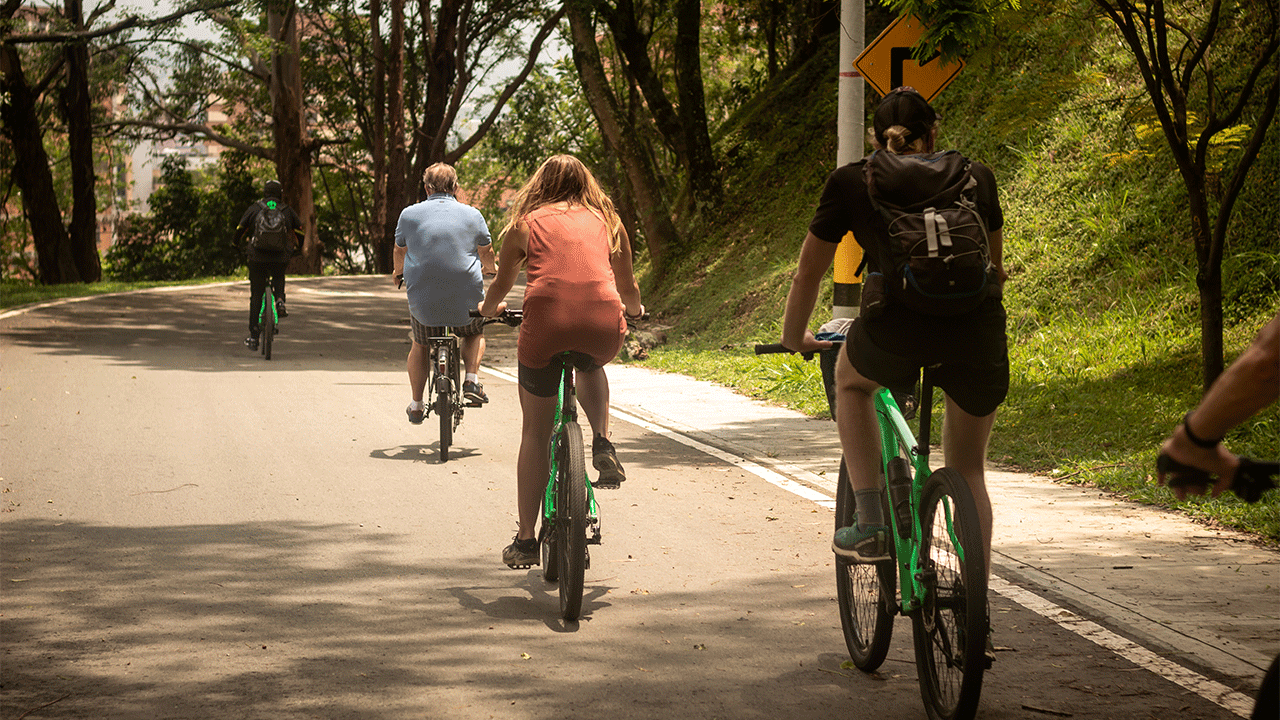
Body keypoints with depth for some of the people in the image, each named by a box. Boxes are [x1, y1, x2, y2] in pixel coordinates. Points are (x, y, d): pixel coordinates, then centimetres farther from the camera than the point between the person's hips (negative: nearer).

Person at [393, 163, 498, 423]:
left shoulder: (409, 214, 1)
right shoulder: (472, 215, 1)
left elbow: (400, 253, 17)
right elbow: (487, 253, 16)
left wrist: (398, 273, 40)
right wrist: (490, 269, 40)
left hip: (423, 303, 0)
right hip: (467, 303, 0)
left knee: (420, 345, 26)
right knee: (474, 333, 30)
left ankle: (416, 405, 27)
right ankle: (472, 379, 11)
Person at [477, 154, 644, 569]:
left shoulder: (525, 224, 18)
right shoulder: (606, 222, 23)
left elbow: (500, 288, 30)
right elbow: (628, 289, 34)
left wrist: (488, 309, 52)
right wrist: (633, 309, 56)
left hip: (546, 326, -1)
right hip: (605, 327, 1)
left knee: (535, 433, 14)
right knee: (591, 366, 39)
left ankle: (526, 540, 15)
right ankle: (602, 444, 16)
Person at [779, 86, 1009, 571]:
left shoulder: (851, 181, 17)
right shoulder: (975, 177, 22)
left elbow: (808, 275, 25)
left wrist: (794, 340, 42)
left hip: (898, 331, -2)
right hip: (978, 333, 2)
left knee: (851, 382, 32)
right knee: (968, 470, 21)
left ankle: (870, 523, 19)